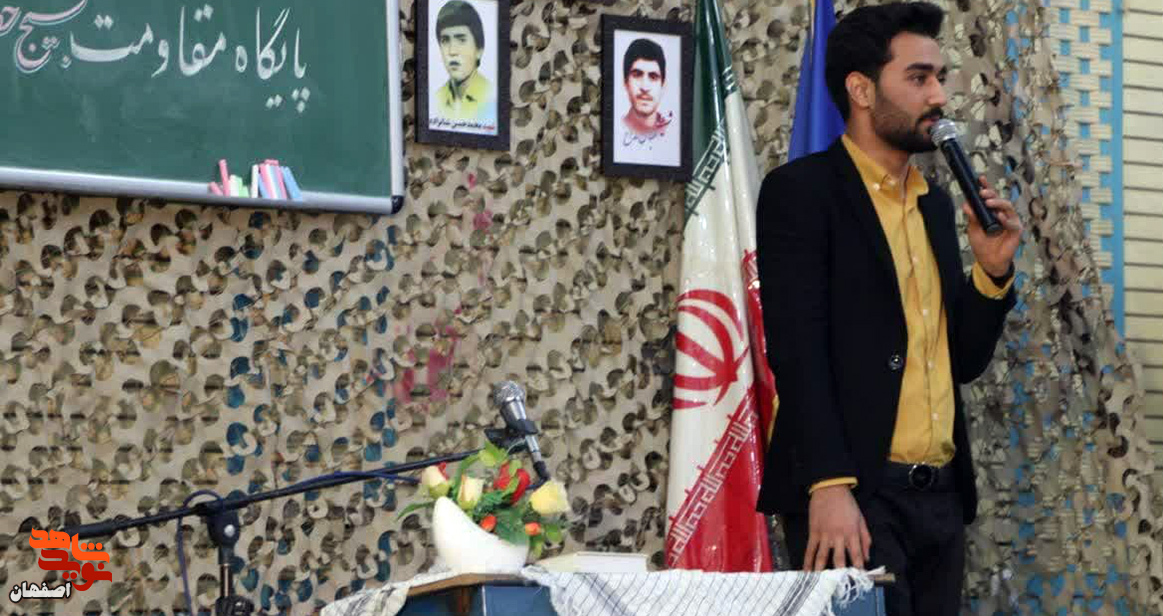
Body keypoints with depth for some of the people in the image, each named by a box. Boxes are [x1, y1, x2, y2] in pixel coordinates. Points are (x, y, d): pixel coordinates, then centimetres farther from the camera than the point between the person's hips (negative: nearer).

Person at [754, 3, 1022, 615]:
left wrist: (993, 270, 3)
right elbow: (798, 352, -13)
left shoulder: (935, 204, 18)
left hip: (940, 496, 7)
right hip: (855, 496, -7)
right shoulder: (800, 191, -4)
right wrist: (829, 486, -22)